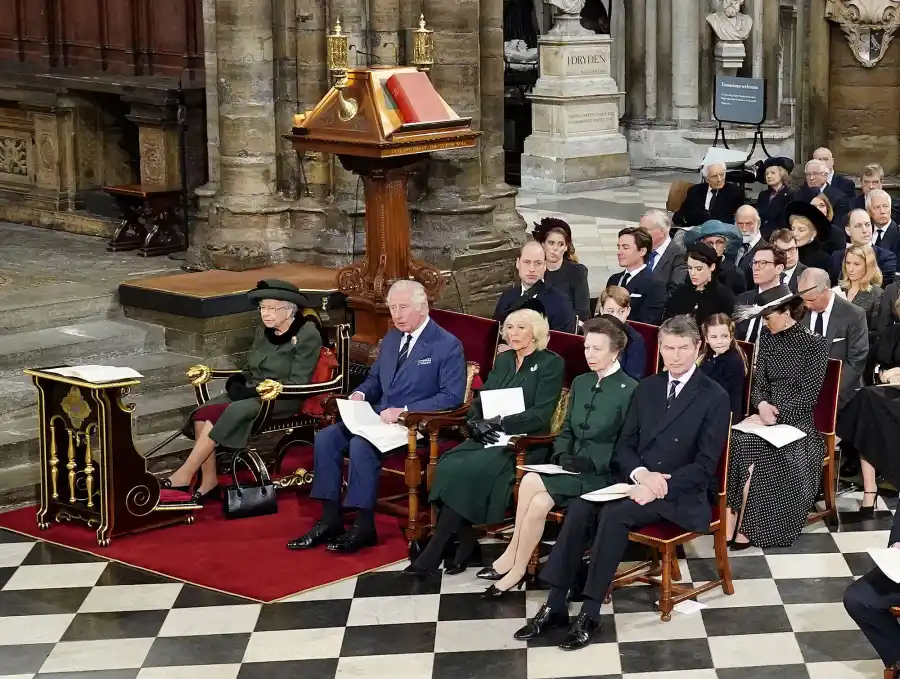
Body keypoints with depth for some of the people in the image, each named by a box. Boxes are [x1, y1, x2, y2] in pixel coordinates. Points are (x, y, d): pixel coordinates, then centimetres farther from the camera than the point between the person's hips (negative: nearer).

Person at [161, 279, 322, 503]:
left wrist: (257, 390, -20)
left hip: (282, 399, -7)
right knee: (203, 413, -20)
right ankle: (209, 479, -16)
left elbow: (298, 383, -14)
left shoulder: (307, 335, -9)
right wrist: (237, 381, -5)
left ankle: (185, 475, -23)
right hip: (251, 393, 7)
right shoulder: (264, 332, 12)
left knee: (231, 413, -30)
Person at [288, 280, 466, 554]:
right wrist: (360, 394, 2)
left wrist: (404, 411, -24)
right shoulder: (392, 337, 15)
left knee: (361, 445, -31)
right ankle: (330, 520, -10)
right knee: (325, 438, -13)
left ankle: (363, 526, -20)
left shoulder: (448, 345, -9)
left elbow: (451, 397, -16)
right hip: (378, 417, 8)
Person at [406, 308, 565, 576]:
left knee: (467, 470, -30)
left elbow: (541, 414, -11)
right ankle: (465, 542, -18)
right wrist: (476, 423, -6)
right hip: (487, 438, 6)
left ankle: (434, 552, -24)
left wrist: (499, 423, -18)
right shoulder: (503, 360, 19)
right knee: (448, 465, -25)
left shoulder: (551, 363, -1)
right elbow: (480, 400, 16)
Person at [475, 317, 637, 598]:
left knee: (532, 482, -24)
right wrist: (562, 454, -3)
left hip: (603, 473, -6)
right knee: (539, 502, -25)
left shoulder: (630, 390, -8)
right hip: (572, 468, 6)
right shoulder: (580, 383, 15)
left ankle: (514, 560, -9)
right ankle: (517, 567, -15)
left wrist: (590, 460, -21)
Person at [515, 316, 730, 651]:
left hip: (680, 494, -5)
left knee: (614, 513, -32)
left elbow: (705, 465, -10)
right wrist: (640, 473, -12)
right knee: (580, 507, -23)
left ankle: (590, 613, -27)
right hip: (637, 481, 5)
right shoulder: (646, 388, 14)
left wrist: (659, 487, -22)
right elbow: (623, 447, 11)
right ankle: (555, 605, -23)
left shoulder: (715, 397, -4)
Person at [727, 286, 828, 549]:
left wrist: (775, 414, -19)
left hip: (796, 421, -5)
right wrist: (762, 405, -14)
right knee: (734, 442, -28)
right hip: (767, 416, 5)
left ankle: (742, 526, -25)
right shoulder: (767, 341, 12)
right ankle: (731, 522, -30)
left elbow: (809, 395, -10)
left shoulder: (814, 344, -5)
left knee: (745, 445, -31)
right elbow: (758, 384, 9)